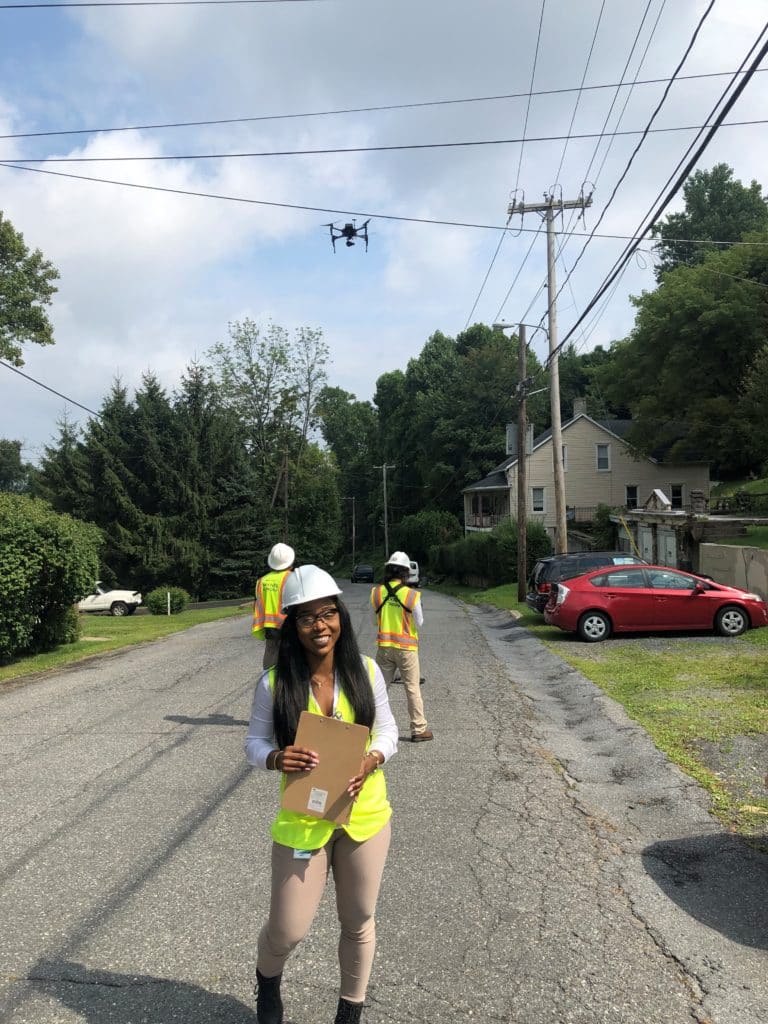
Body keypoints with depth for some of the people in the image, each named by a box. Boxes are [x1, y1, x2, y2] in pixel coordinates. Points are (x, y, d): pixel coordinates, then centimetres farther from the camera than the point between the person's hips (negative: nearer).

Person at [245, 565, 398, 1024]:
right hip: (303, 820, -2)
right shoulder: (274, 684, -14)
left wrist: (371, 761, -19)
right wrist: (276, 758, -24)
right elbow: (254, 743, -2)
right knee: (288, 930, 8)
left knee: (359, 921, 19)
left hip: (365, 814, 2)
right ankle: (268, 980, 47)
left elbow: (387, 729, 1)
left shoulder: (366, 670, -9)